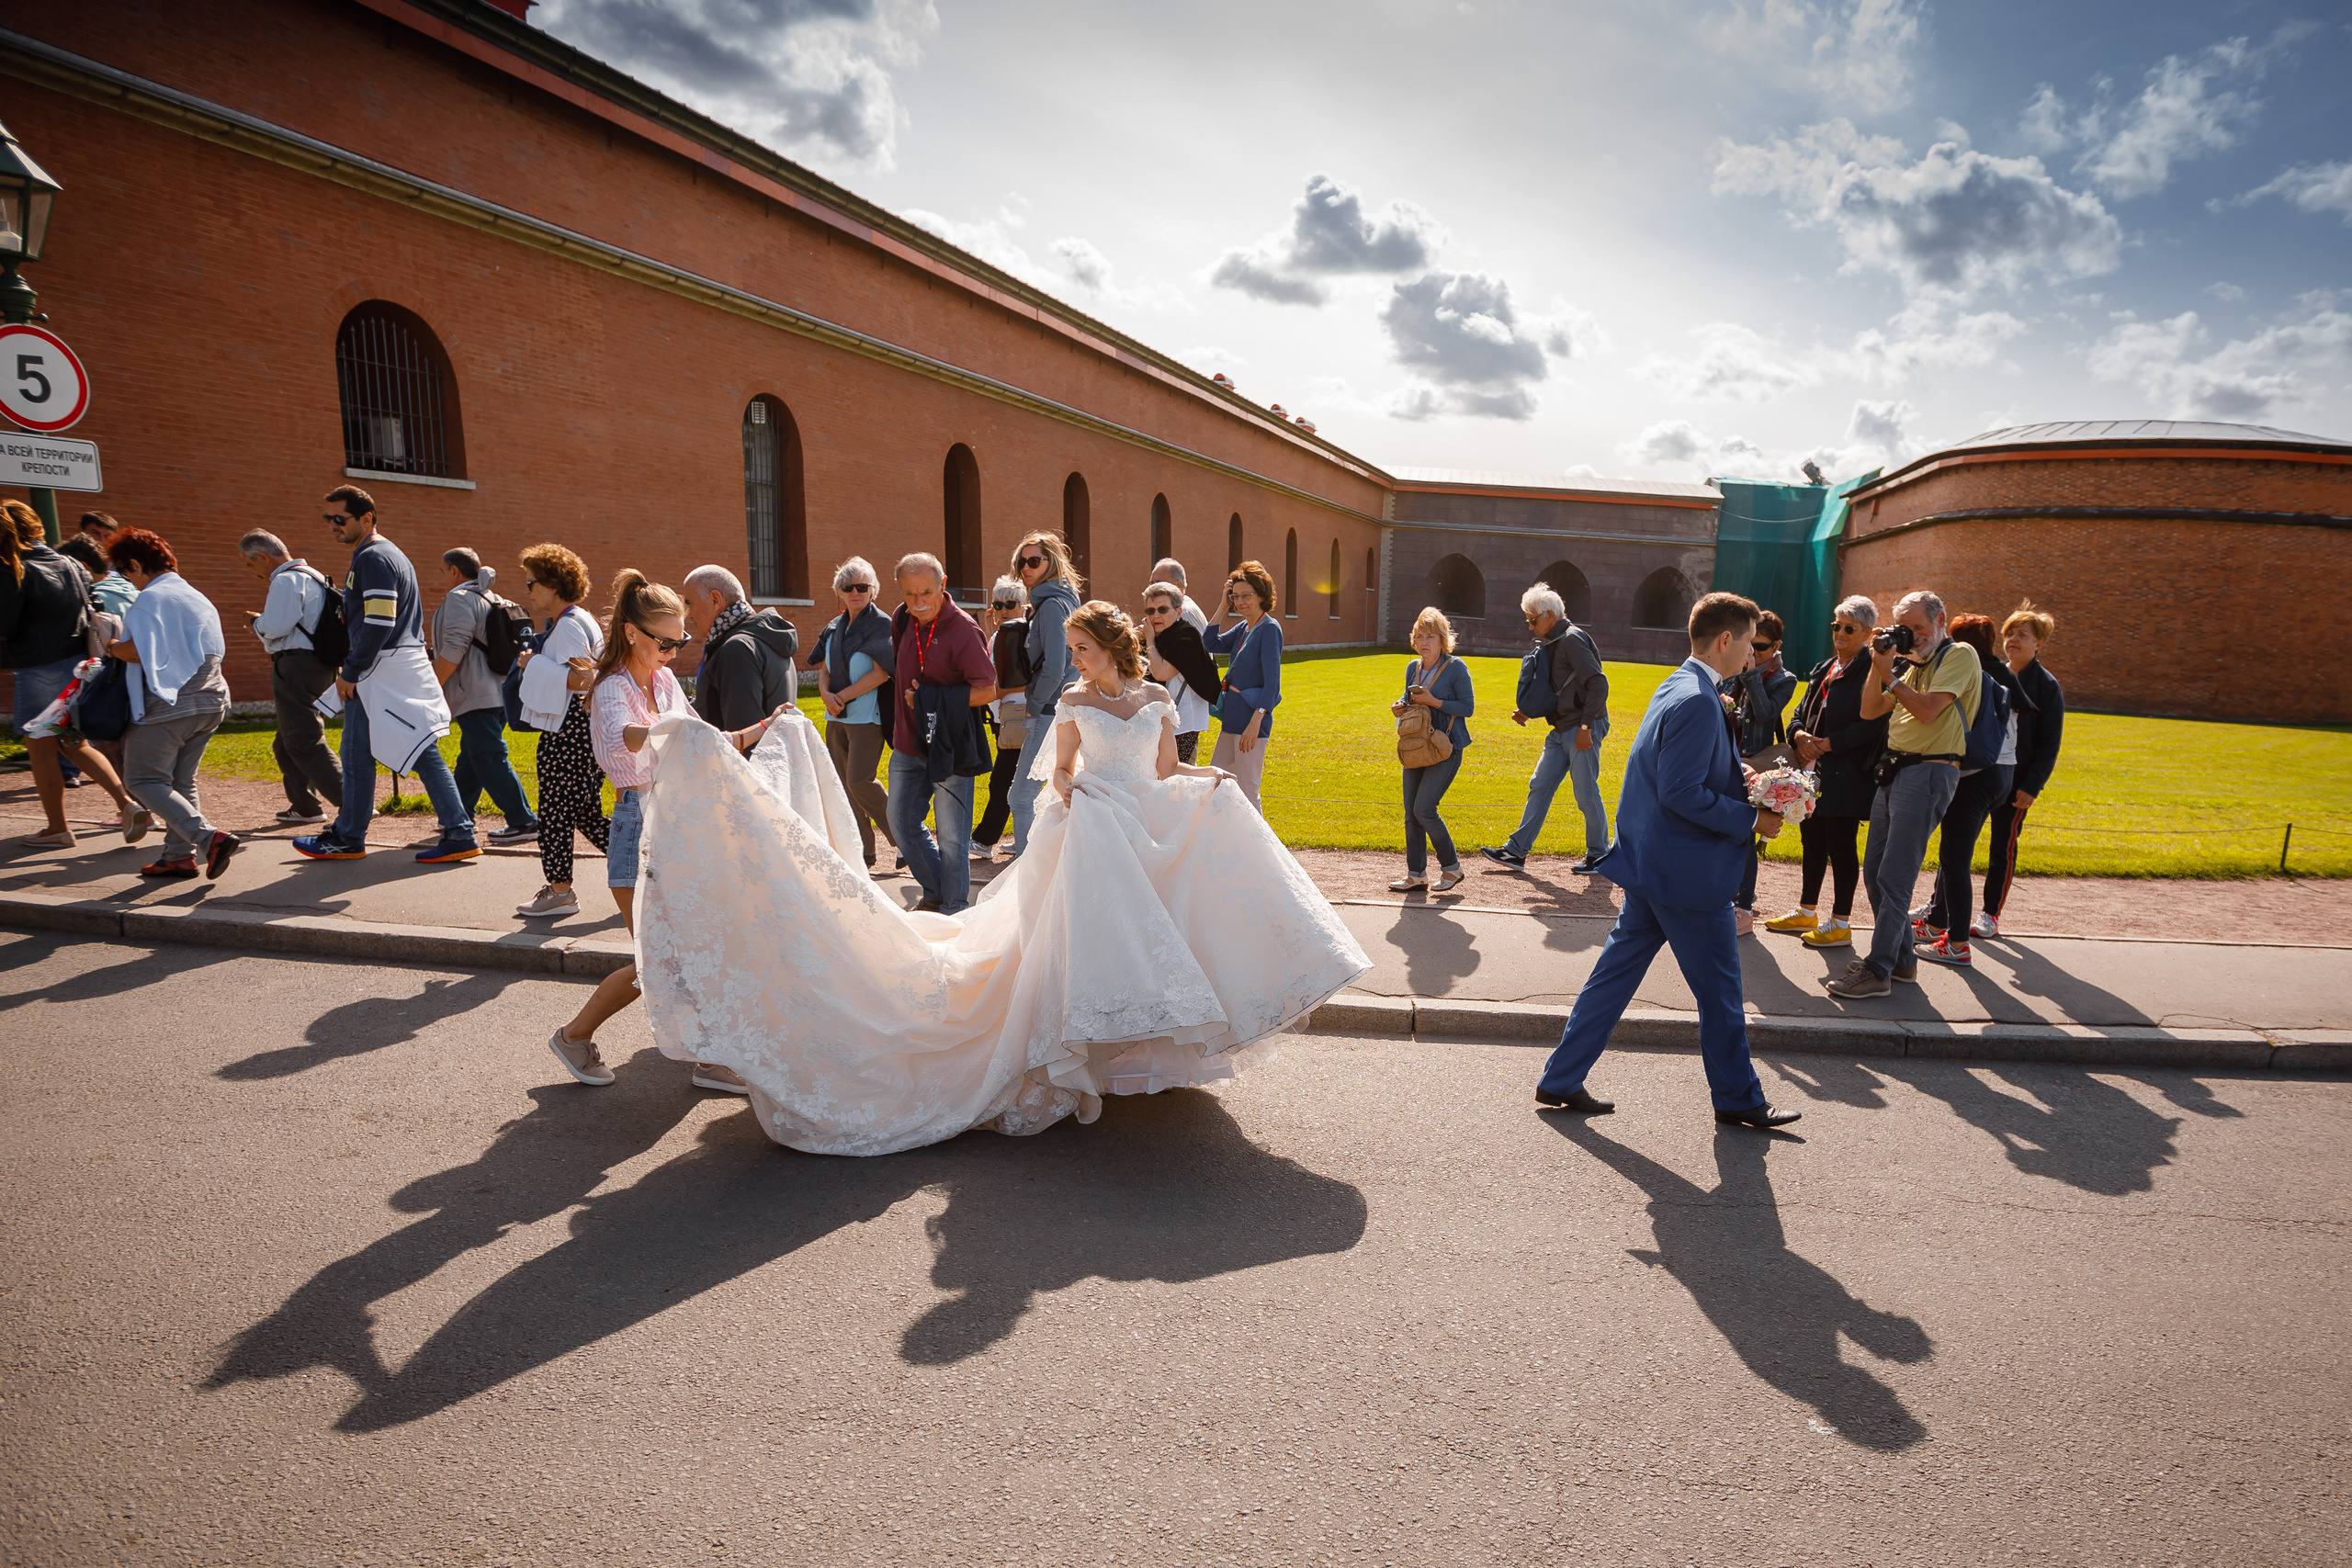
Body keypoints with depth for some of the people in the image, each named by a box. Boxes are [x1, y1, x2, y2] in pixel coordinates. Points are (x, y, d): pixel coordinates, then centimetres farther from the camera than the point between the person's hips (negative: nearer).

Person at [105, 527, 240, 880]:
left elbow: (138, 652, -18)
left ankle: (209, 838, -19)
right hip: (210, 701, 8)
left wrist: (110, 648, 1)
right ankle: (180, 856, 12)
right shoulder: (197, 598, 15)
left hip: (169, 704, -8)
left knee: (143, 780, -2)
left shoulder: (151, 598, -11)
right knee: (181, 781, 13)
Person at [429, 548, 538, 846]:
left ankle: (524, 822, -15)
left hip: (476, 696, -10)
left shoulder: (459, 598, -8)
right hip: (493, 691, 10)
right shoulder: (487, 598, 21)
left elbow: (454, 648, -18)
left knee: (490, 759, -11)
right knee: (471, 757, 19)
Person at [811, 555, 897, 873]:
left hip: (867, 716, -7)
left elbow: (880, 673, -13)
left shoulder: (881, 624, -6)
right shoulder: (834, 627, 14)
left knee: (859, 781, -14)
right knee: (843, 784, 7)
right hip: (836, 717, 7)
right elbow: (823, 669, 14)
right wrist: (827, 694, -7)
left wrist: (843, 696, -13)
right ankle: (863, 853, 16)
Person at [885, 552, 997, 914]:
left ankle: (954, 910, 16)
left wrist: (929, 699, -19)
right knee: (901, 823, 16)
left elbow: (987, 690, -19)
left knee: (951, 835, 0)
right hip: (908, 744, 8)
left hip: (950, 745, -7)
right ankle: (935, 893, 34)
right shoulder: (903, 619, 3)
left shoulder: (962, 629, -18)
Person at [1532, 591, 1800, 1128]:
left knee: (1617, 971, 14)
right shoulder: (1698, 701, -20)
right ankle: (1738, 1098, 26)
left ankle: (1562, 1080, 20)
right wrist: (1750, 821, -15)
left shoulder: (1678, 687, 12)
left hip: (1650, 864, 10)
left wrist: (1739, 775, 7)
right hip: (1686, 872, -10)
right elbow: (1681, 793, -24)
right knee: (1718, 987, 7)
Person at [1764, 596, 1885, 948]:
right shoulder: (1823, 669, 16)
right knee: (1812, 841, 15)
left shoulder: (1872, 671, -9)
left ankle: (1840, 924, 8)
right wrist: (1799, 735, -3)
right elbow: (1802, 712, 17)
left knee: (1841, 846, -1)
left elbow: (1870, 724, -16)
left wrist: (1828, 744, -19)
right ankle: (1806, 912, 28)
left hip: (1846, 775, -8)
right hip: (1814, 770, 8)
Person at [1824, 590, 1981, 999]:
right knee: (1874, 873, 11)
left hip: (1928, 772, -9)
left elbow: (1928, 709, -16)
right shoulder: (1913, 665, 20)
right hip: (1894, 770, 9)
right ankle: (1902, 960, 21)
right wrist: (1878, 665, 6)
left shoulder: (1959, 655, -4)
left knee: (1894, 879, -10)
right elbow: (1869, 711, 16)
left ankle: (1877, 972, -6)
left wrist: (1889, 675, -5)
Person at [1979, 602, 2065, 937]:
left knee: (2003, 846, 5)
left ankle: (1991, 915, 14)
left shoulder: (2047, 686, -3)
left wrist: (2032, 786, -12)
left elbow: (2049, 743, -5)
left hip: (2014, 781, -3)